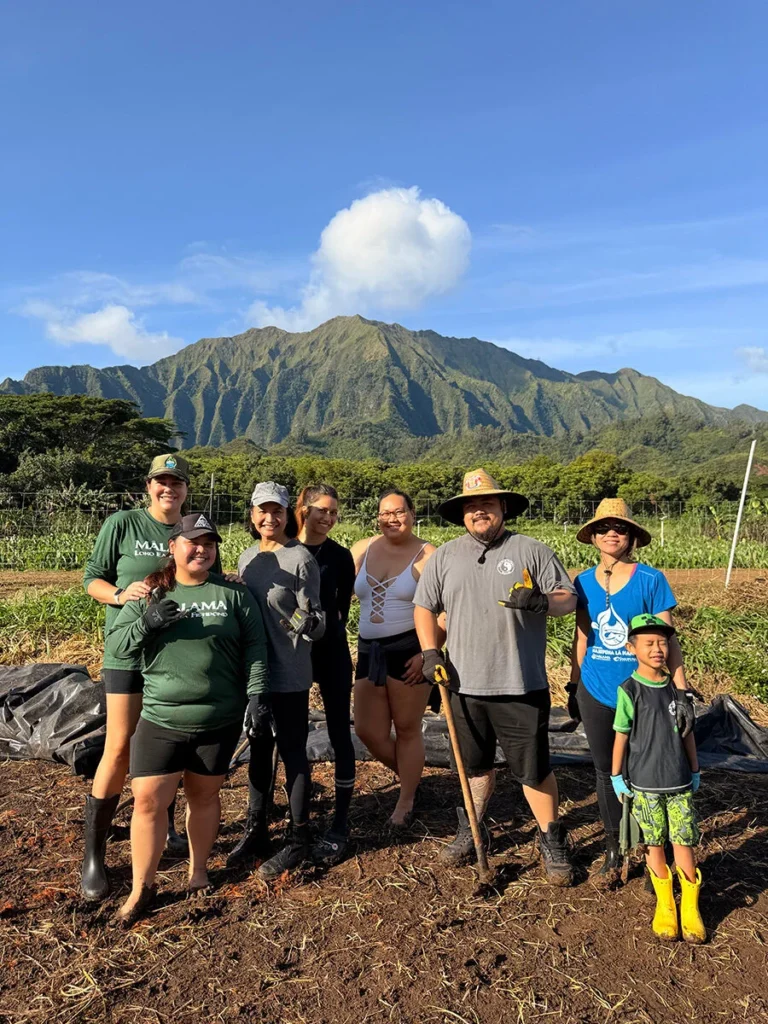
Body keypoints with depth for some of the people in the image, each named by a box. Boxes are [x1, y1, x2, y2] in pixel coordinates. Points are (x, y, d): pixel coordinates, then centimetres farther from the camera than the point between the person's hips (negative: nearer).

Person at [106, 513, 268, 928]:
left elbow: (254, 646, 1)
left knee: (204, 795, 14)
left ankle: (199, 870, 36)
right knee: (148, 800, 0)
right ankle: (141, 888, 21)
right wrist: (147, 622, -18)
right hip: (160, 719, 0)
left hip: (220, 720, 0)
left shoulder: (233, 594, 1)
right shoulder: (149, 594, 3)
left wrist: (255, 696, -6)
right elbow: (115, 645, 1)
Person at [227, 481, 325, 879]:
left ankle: (298, 839, 20)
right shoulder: (247, 558, 7)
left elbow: (314, 626, -13)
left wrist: (309, 623, -35)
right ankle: (255, 832, 32)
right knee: (258, 749, 17)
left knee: (292, 752, 5)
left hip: (289, 675, -6)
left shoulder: (301, 559, -13)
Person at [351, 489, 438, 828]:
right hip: (369, 650, 5)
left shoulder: (427, 557, -9)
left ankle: (406, 801, 32)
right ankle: (410, 774, 38)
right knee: (367, 730, 10)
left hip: (409, 651, -5)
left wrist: (427, 653, -17)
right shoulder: (362, 550, 5)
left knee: (407, 729, 9)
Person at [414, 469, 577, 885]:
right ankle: (471, 831, 38)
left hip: (522, 685, -2)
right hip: (465, 683, 3)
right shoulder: (445, 557, 7)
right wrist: (430, 652, 1)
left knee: (534, 768, 6)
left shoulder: (530, 550, -1)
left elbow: (568, 598, 0)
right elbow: (424, 606, 12)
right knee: (475, 764, 18)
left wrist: (541, 602, -21)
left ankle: (551, 841, 26)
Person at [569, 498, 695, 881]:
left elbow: (667, 640, -8)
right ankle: (613, 850, 31)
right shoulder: (584, 582, 1)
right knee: (605, 771, 14)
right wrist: (573, 685, 14)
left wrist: (681, 691, -12)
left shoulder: (651, 580, -9)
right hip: (595, 693, 3)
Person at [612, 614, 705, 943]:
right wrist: (617, 777, -1)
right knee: (654, 843, 9)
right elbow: (621, 736, -5)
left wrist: (695, 771, 13)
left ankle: (690, 907, 22)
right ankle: (665, 904, 26)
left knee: (684, 842, 4)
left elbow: (687, 732, 9)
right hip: (644, 784, -2)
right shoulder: (629, 690, -11)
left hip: (680, 781, 2)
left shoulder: (677, 686, 0)